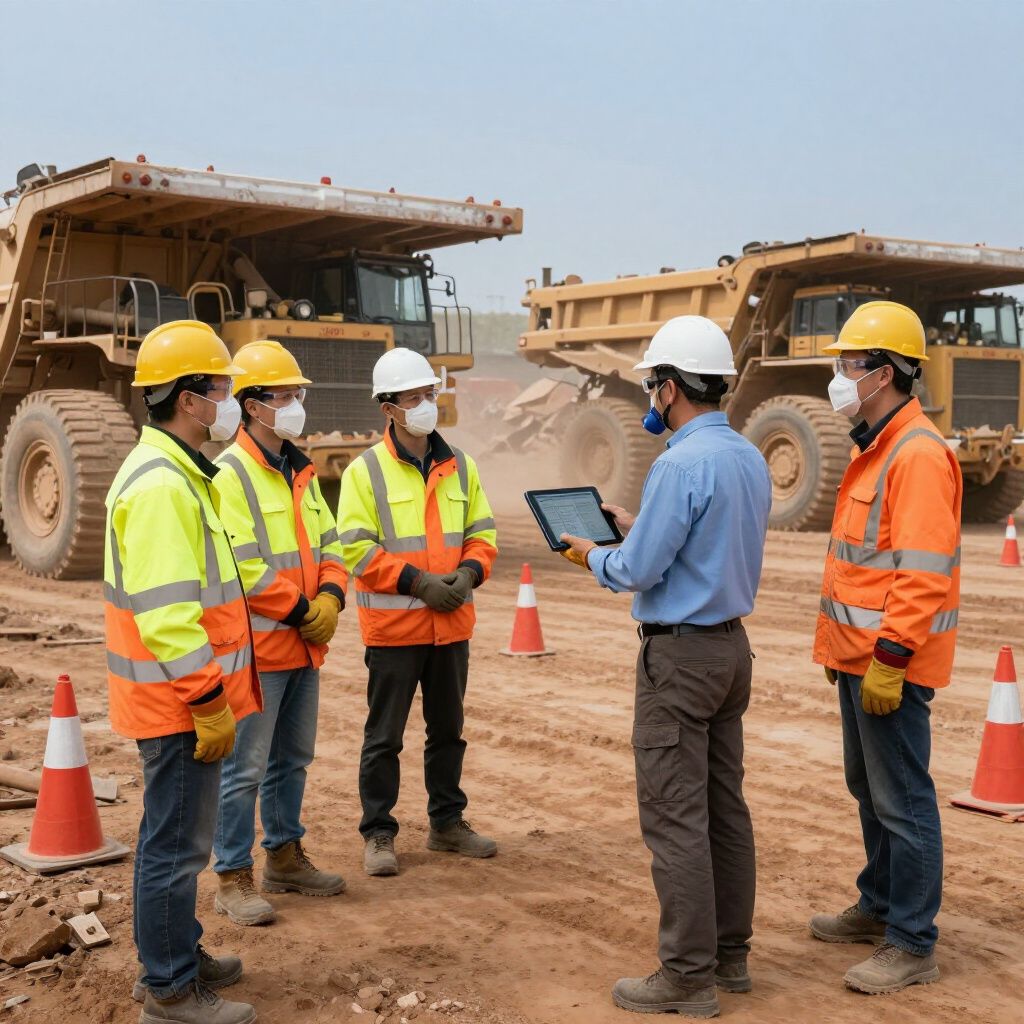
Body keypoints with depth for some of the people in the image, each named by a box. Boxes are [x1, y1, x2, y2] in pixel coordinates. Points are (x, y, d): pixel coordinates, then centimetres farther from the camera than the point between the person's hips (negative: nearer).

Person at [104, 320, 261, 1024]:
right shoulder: (160, 487, -21)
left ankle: (178, 956, 34)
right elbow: (165, 615, -26)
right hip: (179, 701, -11)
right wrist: (209, 703, -21)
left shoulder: (176, 473, 13)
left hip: (186, 697, 11)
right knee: (178, 842, 0)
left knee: (176, 834, 20)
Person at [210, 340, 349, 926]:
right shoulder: (230, 475, -13)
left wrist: (330, 599, -6)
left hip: (306, 644, 8)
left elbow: (330, 544, 13)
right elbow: (241, 567, -19)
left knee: (293, 759, 18)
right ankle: (233, 879, 9)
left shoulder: (301, 472, 13)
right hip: (259, 646, -8)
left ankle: (285, 858, 31)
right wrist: (300, 612, -15)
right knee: (245, 767, -2)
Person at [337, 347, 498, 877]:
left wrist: (468, 572, -9)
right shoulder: (366, 470, -7)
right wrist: (417, 582, -18)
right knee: (384, 736, 4)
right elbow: (356, 548, -12)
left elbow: (481, 534, 11)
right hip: (393, 625, -5)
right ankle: (378, 834, 15)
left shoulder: (460, 467, 7)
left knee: (448, 729, 16)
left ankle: (447, 822, 30)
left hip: (452, 624, 5)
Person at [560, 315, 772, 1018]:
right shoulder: (751, 459, 8)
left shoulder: (681, 465, -20)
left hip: (680, 654, -9)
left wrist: (592, 555, 2)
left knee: (675, 816, -2)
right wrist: (636, 526, 19)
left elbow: (638, 571, -19)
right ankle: (730, 954, 25)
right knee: (725, 805, 15)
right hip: (732, 644, 9)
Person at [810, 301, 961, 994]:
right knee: (868, 788, 20)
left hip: (892, 664, -10)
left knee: (902, 801, -2)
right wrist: (838, 644, 21)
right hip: (860, 655, 10)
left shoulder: (919, 455, -18)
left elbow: (923, 573, -23)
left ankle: (913, 946, 9)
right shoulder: (873, 448, 14)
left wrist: (889, 659, -24)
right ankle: (880, 906, 35)